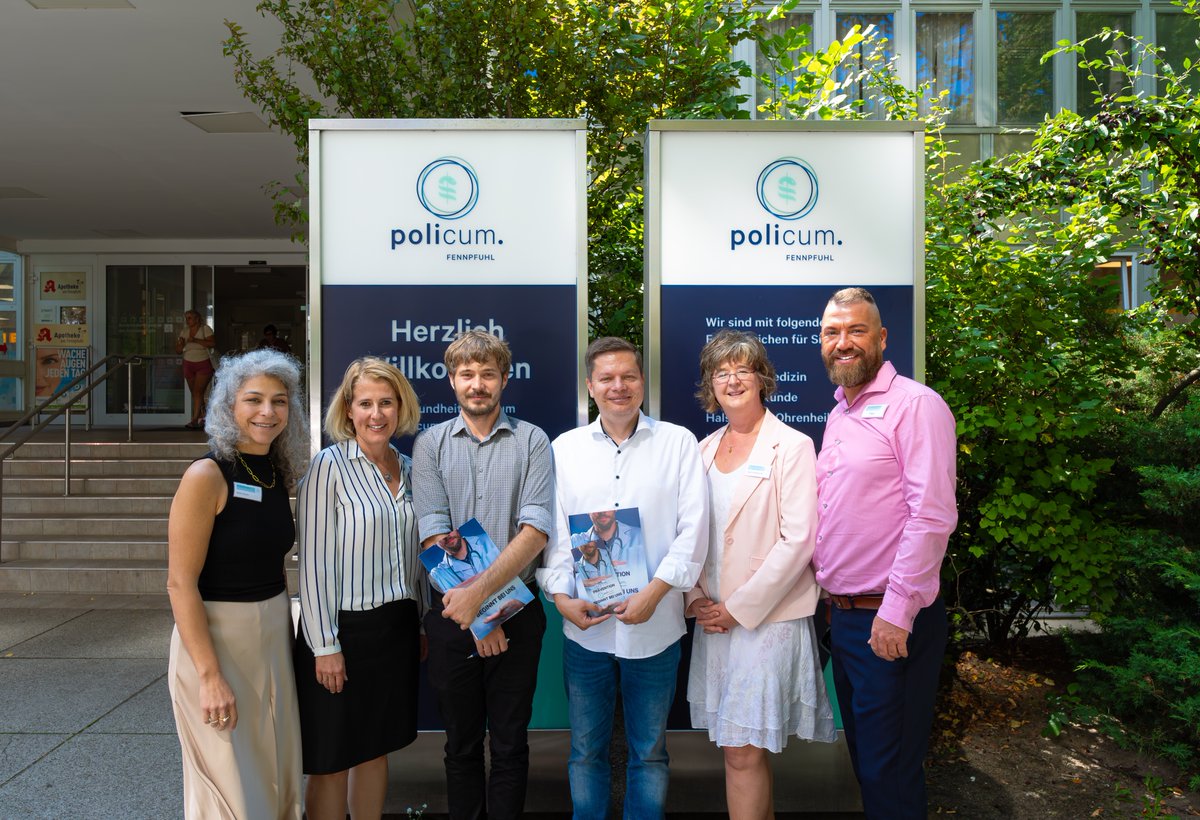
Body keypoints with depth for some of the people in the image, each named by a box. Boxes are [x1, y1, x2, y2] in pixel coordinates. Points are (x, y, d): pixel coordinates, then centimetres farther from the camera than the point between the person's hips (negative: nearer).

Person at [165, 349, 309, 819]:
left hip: (274, 635, 6)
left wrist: (284, 627, 7)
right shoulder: (208, 476, -16)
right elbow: (180, 582, -18)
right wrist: (209, 675, -20)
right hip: (216, 635, -6)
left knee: (275, 771, 18)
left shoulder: (278, 475, 4)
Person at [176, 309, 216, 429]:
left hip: (203, 364, -5)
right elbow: (178, 351, 10)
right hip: (188, 364, 5)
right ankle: (203, 418, 17)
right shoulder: (185, 331, 9)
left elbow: (213, 343, -18)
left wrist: (196, 340, -23)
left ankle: (195, 420, -17)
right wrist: (180, 344, -12)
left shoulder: (205, 329, -4)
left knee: (198, 391, -15)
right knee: (194, 393, 7)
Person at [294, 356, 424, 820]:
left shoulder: (408, 469, 7)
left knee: (377, 747, 18)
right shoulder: (330, 466, -11)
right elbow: (314, 561, -13)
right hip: (344, 629, -5)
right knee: (333, 760, 8)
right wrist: (325, 646, -14)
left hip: (398, 626, 6)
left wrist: (422, 624, 14)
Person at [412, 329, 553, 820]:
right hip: (451, 614, 1)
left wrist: (479, 591, -22)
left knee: (510, 744, 11)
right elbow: (433, 536, -6)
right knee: (462, 743, 16)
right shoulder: (430, 444, 2)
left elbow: (535, 531, -11)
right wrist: (476, 613, -13)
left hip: (517, 611, -1)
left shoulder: (532, 442, -1)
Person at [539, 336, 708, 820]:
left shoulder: (678, 443, -1)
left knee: (649, 752, 14)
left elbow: (694, 529, -6)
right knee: (586, 751, 15)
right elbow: (552, 530, 5)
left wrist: (655, 592, -14)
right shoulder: (565, 448, 5)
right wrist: (561, 594, -7)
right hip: (585, 625, 2)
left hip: (655, 627, -1)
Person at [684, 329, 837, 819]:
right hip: (715, 617, 5)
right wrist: (695, 597, -1)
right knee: (738, 747, 13)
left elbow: (798, 540, -13)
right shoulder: (705, 450, 9)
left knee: (743, 750, -4)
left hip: (768, 616, -5)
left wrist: (740, 607, -13)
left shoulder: (791, 446, -7)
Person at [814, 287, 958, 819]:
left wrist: (896, 612, -21)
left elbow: (932, 516, -20)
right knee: (863, 755, 20)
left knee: (888, 772, 4)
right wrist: (829, 595, 12)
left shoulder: (914, 405, -12)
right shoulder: (839, 413, 13)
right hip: (841, 615, 8)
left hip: (891, 621, -8)